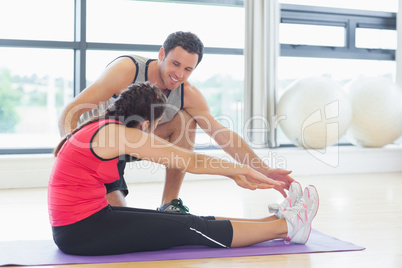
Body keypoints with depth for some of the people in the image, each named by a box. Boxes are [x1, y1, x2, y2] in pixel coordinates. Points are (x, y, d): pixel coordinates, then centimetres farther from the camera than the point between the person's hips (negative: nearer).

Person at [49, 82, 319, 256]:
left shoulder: (105, 128, 12)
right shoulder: (120, 134, -17)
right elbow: (190, 161, -13)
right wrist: (241, 169, 1)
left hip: (80, 223, 9)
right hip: (81, 232, -9)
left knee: (188, 221, 6)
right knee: (189, 229, -5)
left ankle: (274, 220, 11)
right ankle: (286, 226, 4)